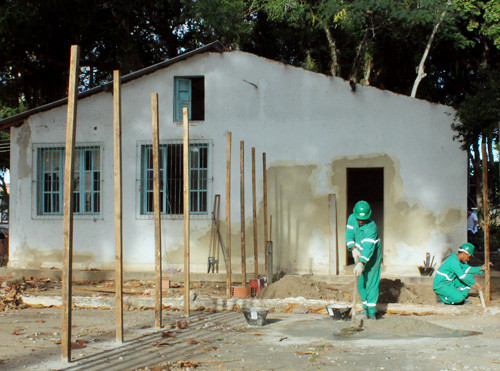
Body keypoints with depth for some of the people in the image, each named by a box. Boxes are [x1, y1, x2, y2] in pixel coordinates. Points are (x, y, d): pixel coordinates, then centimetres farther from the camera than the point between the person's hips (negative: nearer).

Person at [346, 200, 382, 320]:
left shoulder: (371, 228, -32)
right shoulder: (352, 218, -10)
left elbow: (368, 248, -41)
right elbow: (349, 235, -8)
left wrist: (361, 263, -51)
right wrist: (353, 249, -25)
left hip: (372, 257, -6)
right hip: (359, 255, 6)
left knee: (371, 283, -10)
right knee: (360, 283, 8)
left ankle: (371, 312, -9)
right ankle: (366, 308, 22)